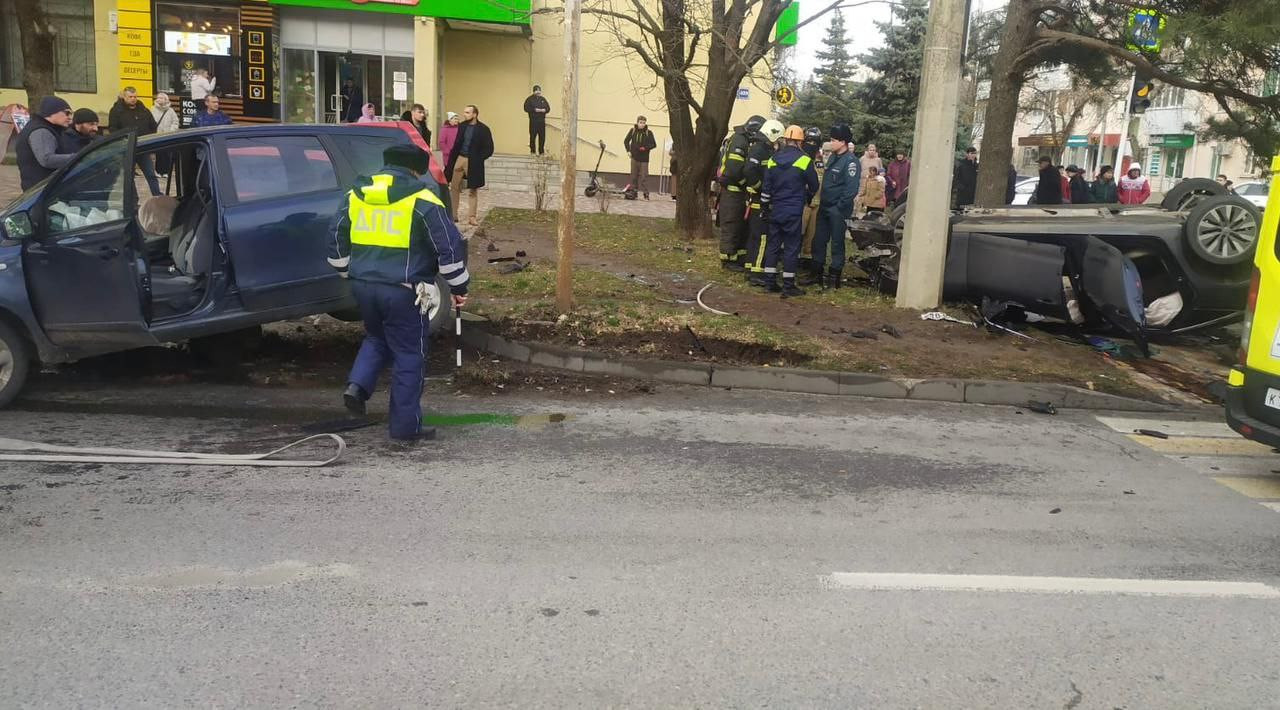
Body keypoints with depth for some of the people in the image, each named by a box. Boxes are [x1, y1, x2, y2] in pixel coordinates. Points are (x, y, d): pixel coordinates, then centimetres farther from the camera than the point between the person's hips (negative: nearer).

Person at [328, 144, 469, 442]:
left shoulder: (354, 196, 9)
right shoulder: (422, 202, -8)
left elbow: (336, 241, 16)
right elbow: (449, 247, -8)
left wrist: (350, 274, 29)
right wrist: (458, 286, 2)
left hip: (363, 285, 5)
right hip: (403, 291, -5)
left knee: (376, 338, 29)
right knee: (408, 355, 6)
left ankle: (357, 385, 7)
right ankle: (405, 426, 10)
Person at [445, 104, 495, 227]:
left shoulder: (483, 129, -9)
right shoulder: (462, 126, 5)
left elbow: (489, 149, -8)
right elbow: (457, 145, 13)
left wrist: (477, 160, -13)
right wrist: (451, 160, 5)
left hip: (473, 163, -5)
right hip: (459, 159, 5)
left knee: (473, 191, 3)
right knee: (454, 187, 8)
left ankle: (472, 217, 9)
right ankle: (453, 214, 17)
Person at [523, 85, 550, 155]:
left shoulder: (543, 99, 15)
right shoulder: (530, 99, 1)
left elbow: (548, 108, 14)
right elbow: (526, 108, -9)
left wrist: (544, 110, -7)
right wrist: (535, 110, -16)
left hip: (542, 121, 4)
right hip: (533, 121, -4)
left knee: (542, 136, 3)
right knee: (533, 136, -4)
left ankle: (541, 151, 11)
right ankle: (533, 151, 4)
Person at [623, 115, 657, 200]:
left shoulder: (649, 133, -3)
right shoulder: (633, 130, 4)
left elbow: (654, 144, -2)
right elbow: (626, 141, 13)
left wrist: (645, 148, -16)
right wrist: (628, 150, 1)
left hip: (644, 158, -2)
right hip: (634, 157, 2)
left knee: (644, 176, -4)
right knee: (634, 175, 7)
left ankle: (646, 194, -4)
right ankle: (633, 191, 15)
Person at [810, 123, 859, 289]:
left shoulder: (851, 161, -14)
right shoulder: (833, 157, 12)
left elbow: (851, 188, -19)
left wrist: (840, 207, -18)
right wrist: (822, 201, 13)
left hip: (838, 209, -8)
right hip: (824, 207, 8)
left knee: (837, 243, 0)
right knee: (818, 240, 11)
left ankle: (834, 278, 8)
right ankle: (816, 274, 21)